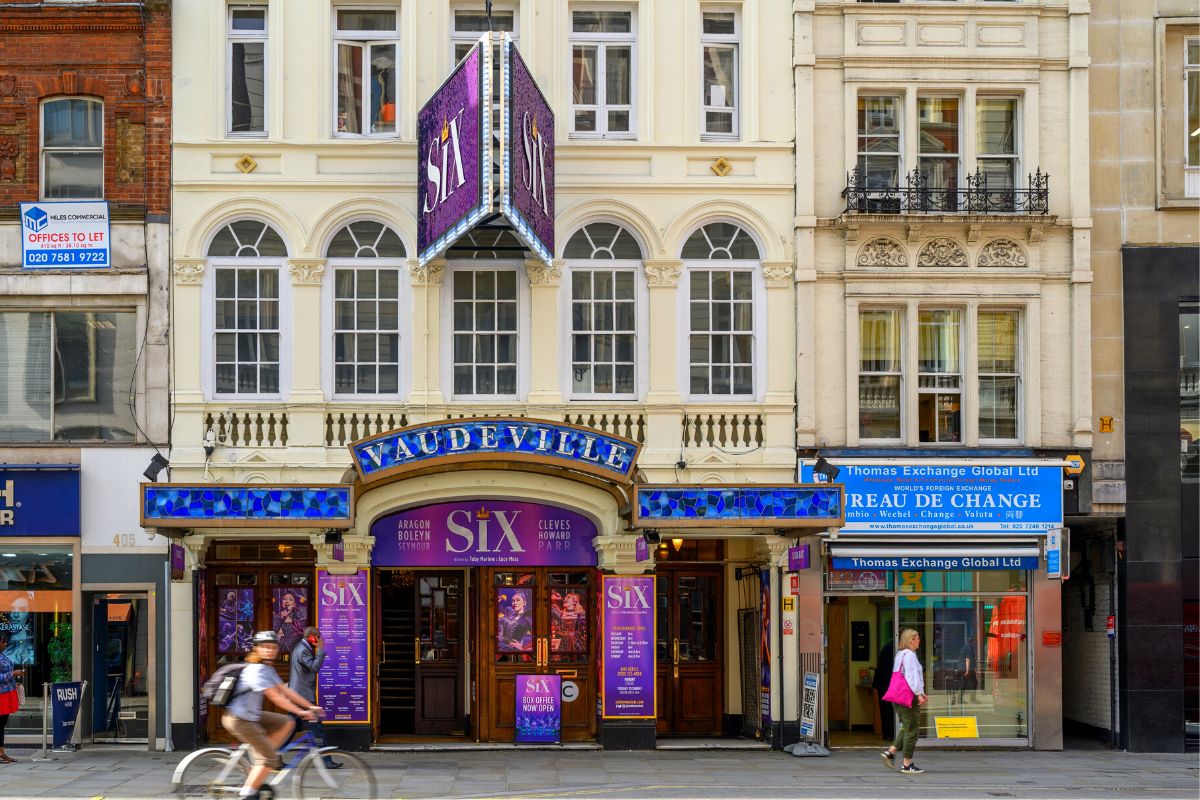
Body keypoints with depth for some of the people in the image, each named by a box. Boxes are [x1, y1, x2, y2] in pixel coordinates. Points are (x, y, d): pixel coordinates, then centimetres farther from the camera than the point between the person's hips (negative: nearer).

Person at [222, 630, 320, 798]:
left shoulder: (268, 669, 11)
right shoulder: (256, 670, -20)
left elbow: (284, 690, 9)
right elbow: (274, 696, -24)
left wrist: (310, 706, 4)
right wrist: (300, 712, -22)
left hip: (252, 715, 9)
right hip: (239, 719, -9)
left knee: (287, 723, 6)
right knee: (269, 758, -11)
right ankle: (248, 794, -6)